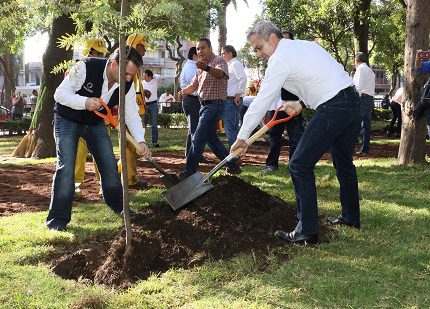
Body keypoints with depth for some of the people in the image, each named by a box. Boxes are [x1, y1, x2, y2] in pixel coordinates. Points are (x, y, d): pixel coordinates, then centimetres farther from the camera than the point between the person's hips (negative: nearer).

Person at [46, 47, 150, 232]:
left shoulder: (127, 84, -16)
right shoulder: (86, 68, -31)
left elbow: (132, 115, -11)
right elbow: (60, 93, -26)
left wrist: (140, 141, -25)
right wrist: (85, 102, -42)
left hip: (96, 123, 5)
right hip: (67, 120, -5)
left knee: (109, 164, 5)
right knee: (66, 167, -15)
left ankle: (117, 205, 26)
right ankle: (57, 218, -7)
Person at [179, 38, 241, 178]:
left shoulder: (219, 61, -10)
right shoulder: (201, 66, 18)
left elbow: (220, 73, -34)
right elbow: (194, 85, 20)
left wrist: (206, 68, -55)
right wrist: (183, 91, -3)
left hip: (214, 105, -10)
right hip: (205, 105, 10)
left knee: (198, 139, -11)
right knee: (211, 138, 14)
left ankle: (190, 171, -7)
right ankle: (232, 166, 23)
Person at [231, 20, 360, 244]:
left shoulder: (280, 58, -9)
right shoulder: (303, 45, 18)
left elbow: (261, 101, -9)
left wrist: (242, 137, -4)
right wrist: (302, 104, 16)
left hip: (333, 108, -10)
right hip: (351, 100, 10)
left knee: (300, 165, -6)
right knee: (343, 162, 24)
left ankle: (307, 230, -6)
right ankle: (351, 217, 40)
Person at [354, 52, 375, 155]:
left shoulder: (360, 69, -5)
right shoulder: (370, 71, 22)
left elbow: (359, 86, -14)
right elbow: (370, 87, 18)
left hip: (363, 98, -9)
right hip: (370, 98, 9)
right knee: (366, 124, 8)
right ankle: (365, 149, 10)